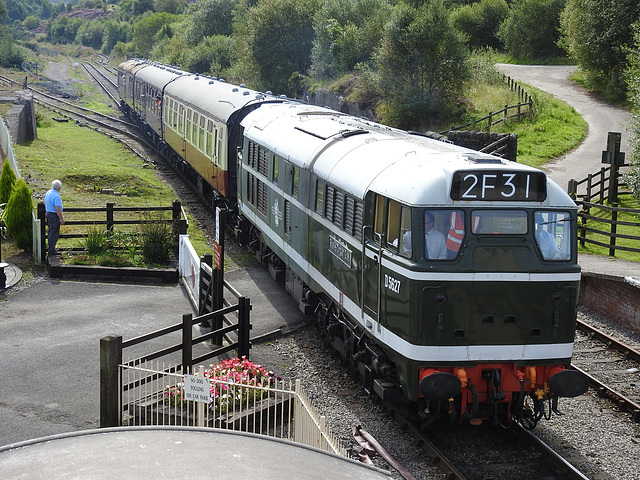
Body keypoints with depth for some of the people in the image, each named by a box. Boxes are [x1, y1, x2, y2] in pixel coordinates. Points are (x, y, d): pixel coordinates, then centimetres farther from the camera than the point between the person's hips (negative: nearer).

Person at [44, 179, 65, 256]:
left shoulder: (48, 193, 6)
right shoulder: (56, 196, -23)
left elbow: (45, 203, 19)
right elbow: (58, 209, -26)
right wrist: (61, 219, -19)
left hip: (47, 213, 10)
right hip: (54, 216, -10)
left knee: (50, 231, 21)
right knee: (54, 233, -2)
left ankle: (50, 246, 31)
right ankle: (51, 250, 2)